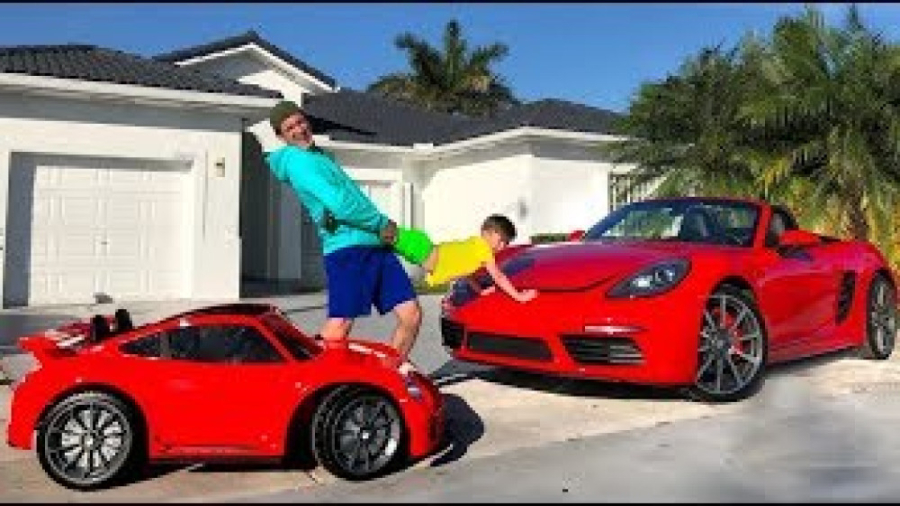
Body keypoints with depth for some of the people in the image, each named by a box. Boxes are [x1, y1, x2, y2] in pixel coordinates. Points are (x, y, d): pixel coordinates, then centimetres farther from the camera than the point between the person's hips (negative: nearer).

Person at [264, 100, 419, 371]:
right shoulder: (296, 159, -4)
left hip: (376, 246, 9)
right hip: (347, 248, -9)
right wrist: (382, 222, -5)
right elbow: (337, 204, -16)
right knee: (338, 328, -16)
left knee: (411, 314, 7)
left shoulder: (319, 155, 25)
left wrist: (384, 226, 9)